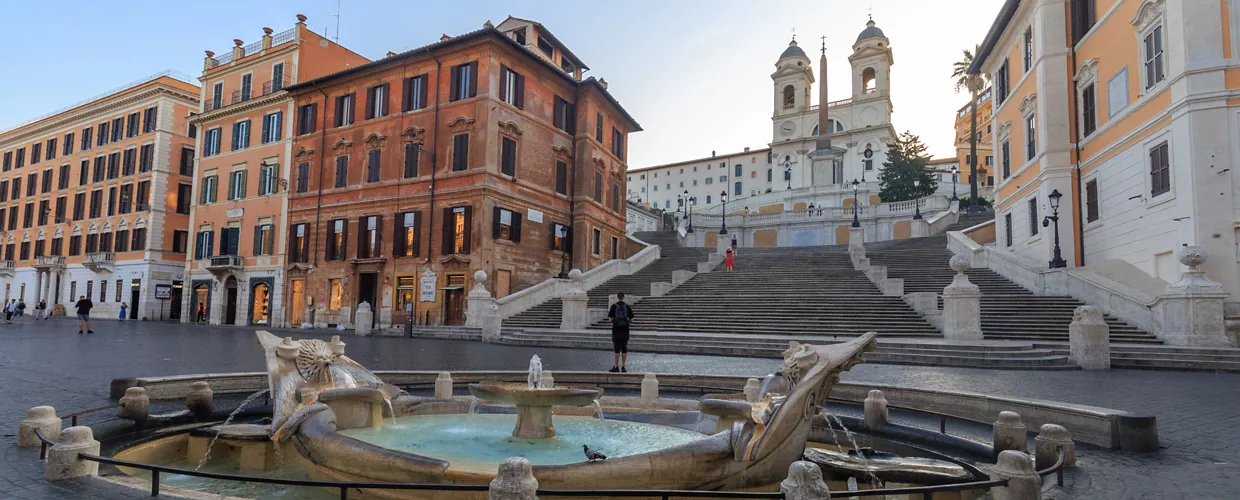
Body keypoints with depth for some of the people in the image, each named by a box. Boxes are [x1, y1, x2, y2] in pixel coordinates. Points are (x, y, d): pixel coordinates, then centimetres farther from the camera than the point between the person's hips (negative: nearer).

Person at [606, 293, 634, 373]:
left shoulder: (614, 306, -3)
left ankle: (616, 367, 0)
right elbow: (631, 319, 3)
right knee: (624, 349, 5)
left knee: (617, 349, 1)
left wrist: (610, 319, 15)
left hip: (616, 331, -1)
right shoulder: (628, 306, 2)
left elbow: (610, 319, -6)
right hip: (625, 331, 1)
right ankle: (623, 367, 5)